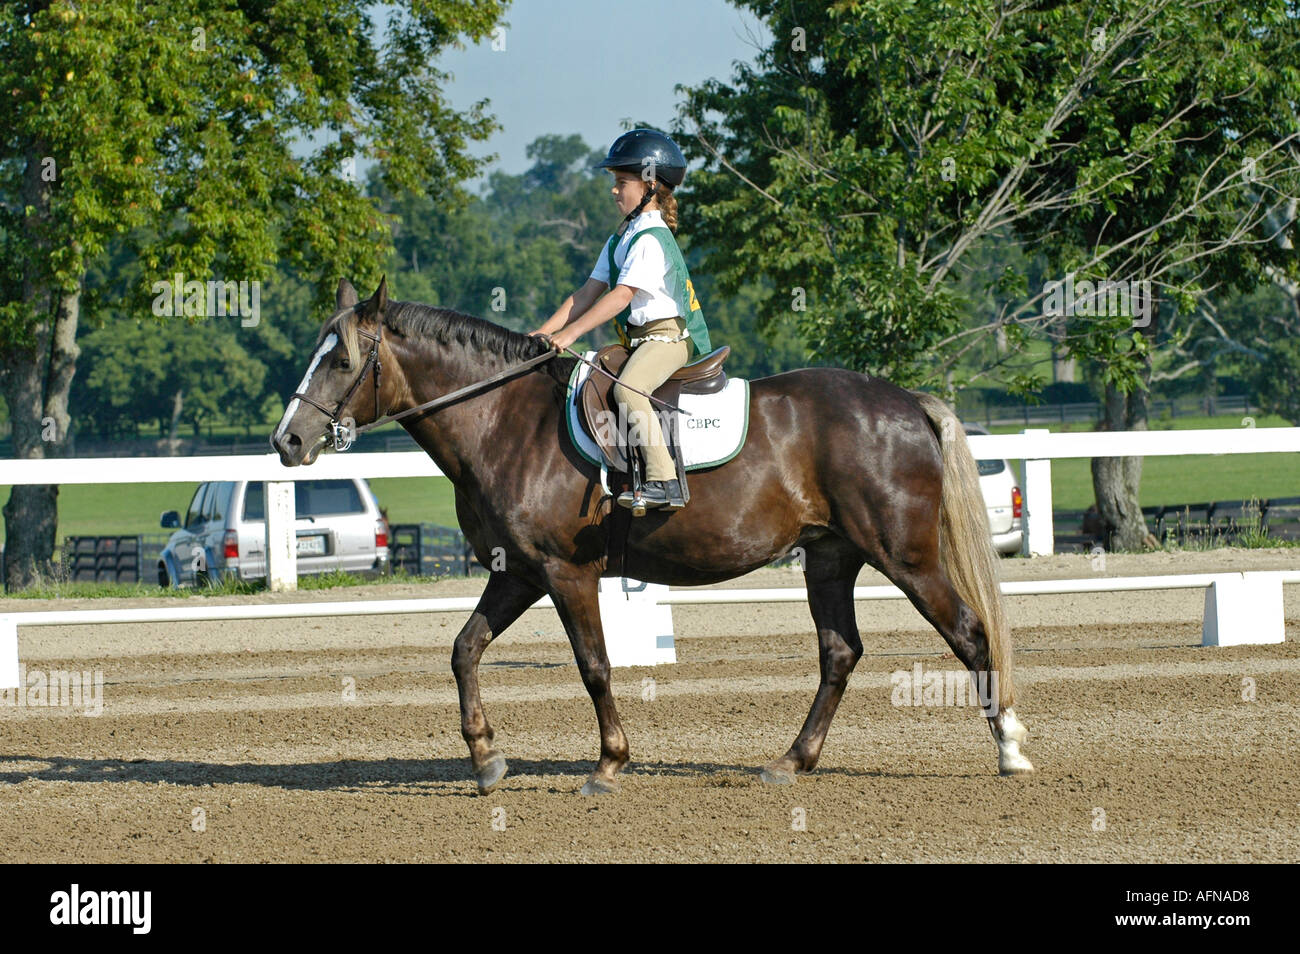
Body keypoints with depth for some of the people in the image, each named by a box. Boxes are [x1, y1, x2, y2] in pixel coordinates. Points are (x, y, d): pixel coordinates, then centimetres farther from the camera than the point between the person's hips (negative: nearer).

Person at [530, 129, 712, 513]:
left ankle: (664, 482, -38)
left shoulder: (652, 240, -15)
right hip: (638, 338, 11)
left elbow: (621, 296, -23)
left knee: (627, 388, -32)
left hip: (666, 337, -11)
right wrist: (546, 332, 6)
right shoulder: (622, 237, 16)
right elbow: (590, 292, 15)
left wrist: (570, 333, -24)